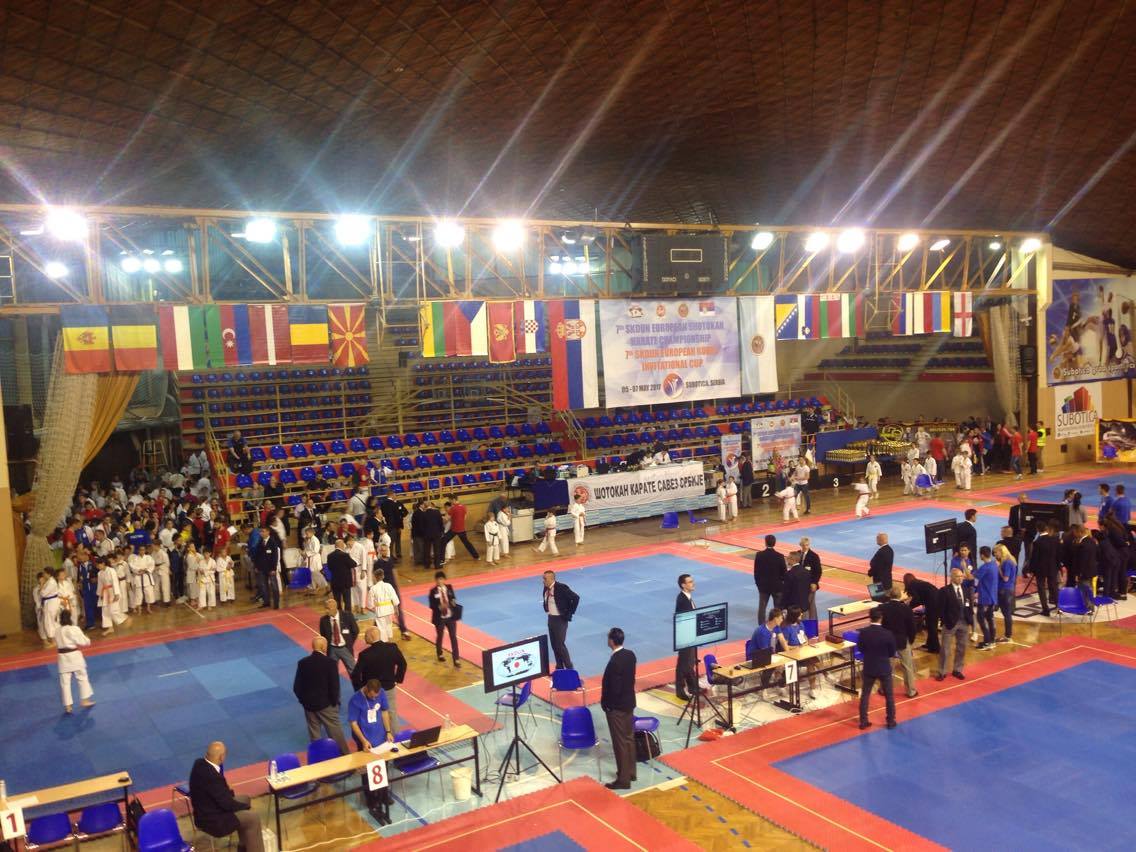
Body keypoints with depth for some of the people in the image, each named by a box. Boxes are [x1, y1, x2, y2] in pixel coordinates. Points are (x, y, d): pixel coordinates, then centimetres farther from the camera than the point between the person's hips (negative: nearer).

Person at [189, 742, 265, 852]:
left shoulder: (199, 763, -6)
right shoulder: (212, 776, -34)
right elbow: (226, 804, -23)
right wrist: (247, 806, -7)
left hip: (205, 810, 10)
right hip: (211, 820, -10)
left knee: (245, 799, 21)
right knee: (253, 817, -7)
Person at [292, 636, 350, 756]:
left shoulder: (302, 663, -6)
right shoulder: (330, 662, -17)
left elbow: (296, 687, -2)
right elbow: (335, 685, -17)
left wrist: (304, 701, 12)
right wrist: (335, 701, -2)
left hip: (309, 704, 3)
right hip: (326, 704, -3)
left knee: (314, 734, 15)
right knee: (335, 732, 10)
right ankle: (344, 756, 18)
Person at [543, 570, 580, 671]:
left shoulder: (561, 587, -20)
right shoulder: (546, 588, 2)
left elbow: (576, 598, -21)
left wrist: (569, 614, -16)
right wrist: (547, 610, 10)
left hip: (560, 619, -7)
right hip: (551, 619, 7)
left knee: (560, 645, -7)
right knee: (554, 645, 12)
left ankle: (569, 669, 6)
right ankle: (559, 668, 24)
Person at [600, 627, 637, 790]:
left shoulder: (614, 662, -28)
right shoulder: (630, 655, -2)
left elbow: (614, 689, -24)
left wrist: (604, 703, -8)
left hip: (616, 707, -8)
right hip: (629, 702, 9)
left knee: (620, 743, 2)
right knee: (629, 738, 19)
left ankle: (623, 780, 12)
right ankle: (630, 772, 33)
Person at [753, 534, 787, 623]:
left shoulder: (759, 555, -10)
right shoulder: (780, 556, -15)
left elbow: (756, 571, -3)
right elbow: (784, 572, -8)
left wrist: (758, 583, 11)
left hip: (763, 585, 2)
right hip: (777, 586, -2)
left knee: (762, 607, 11)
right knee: (778, 608, 9)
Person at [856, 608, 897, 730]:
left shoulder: (863, 632, -14)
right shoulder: (888, 634, -18)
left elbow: (860, 649, -1)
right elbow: (892, 653, -6)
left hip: (868, 668, 1)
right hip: (884, 669, -1)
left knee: (865, 695, 14)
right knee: (889, 695, 16)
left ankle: (863, 721, 18)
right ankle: (891, 721, 25)